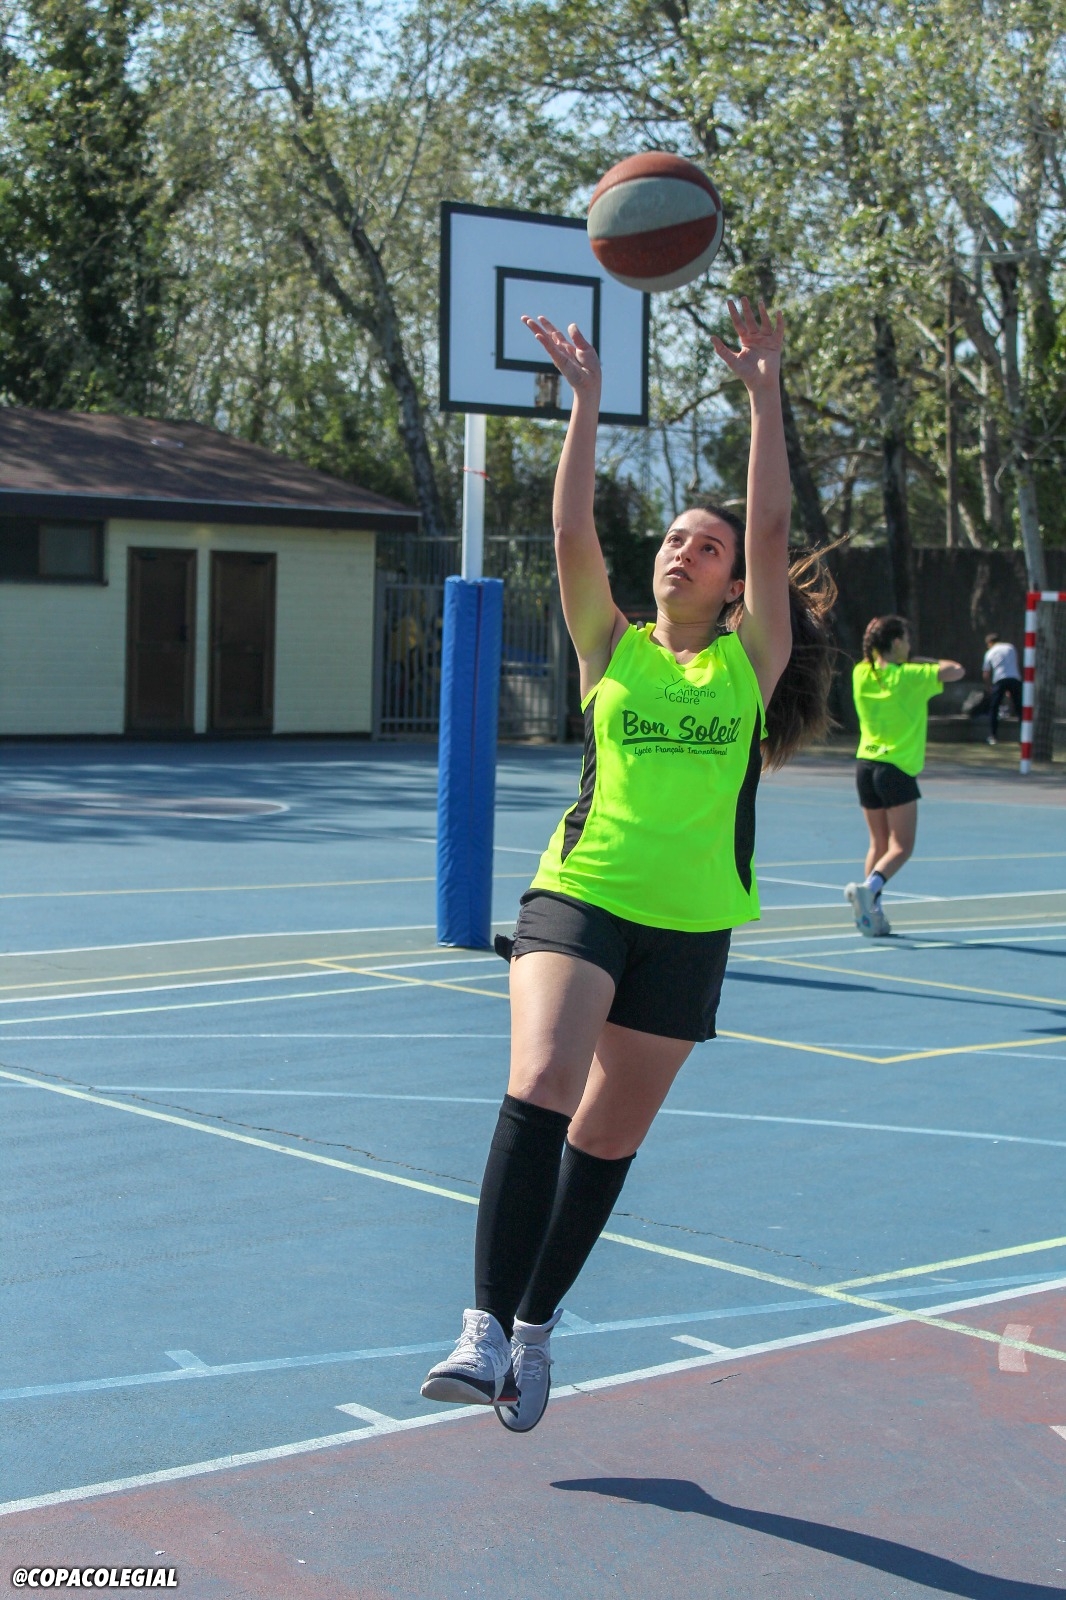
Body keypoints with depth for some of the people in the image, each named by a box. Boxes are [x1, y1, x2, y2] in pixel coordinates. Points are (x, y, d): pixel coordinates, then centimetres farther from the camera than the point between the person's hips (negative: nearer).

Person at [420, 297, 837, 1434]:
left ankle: (536, 1326, 27)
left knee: (609, 1138, 9)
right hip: (578, 898, -1)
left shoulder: (751, 660, 7)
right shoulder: (611, 647, 8)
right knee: (539, 1086, -25)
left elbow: (772, 526, -4)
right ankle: (486, 1328, -26)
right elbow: (572, 531, -4)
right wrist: (586, 400, -6)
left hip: (690, 926, 1)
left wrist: (765, 394, -6)